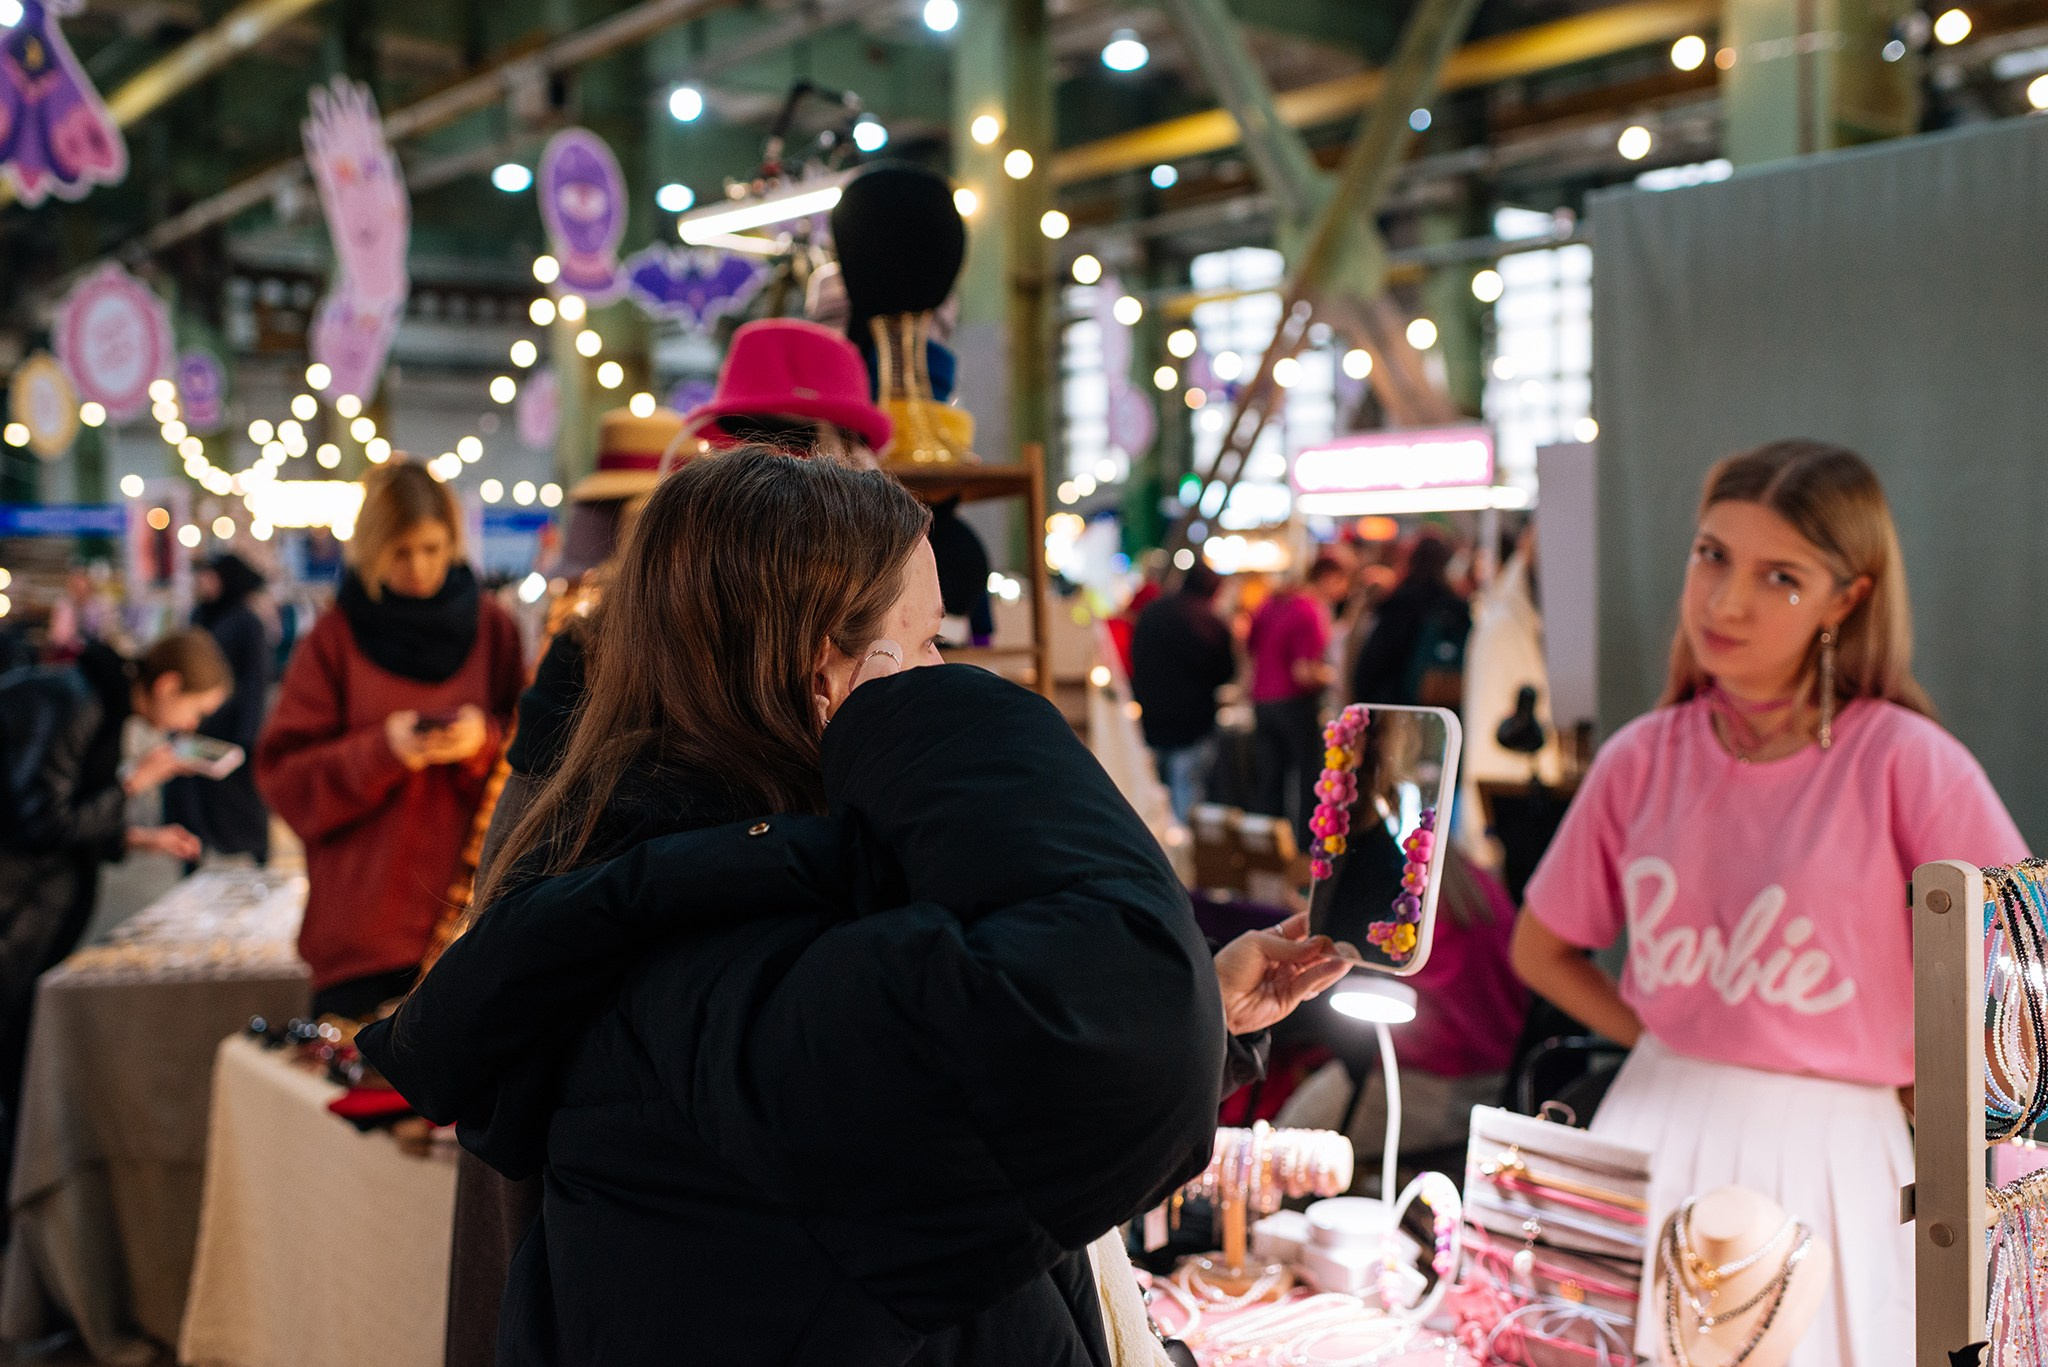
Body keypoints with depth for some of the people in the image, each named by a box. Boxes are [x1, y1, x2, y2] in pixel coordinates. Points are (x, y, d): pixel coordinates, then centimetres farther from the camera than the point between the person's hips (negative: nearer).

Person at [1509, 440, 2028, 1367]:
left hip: (1826, 1158, -3)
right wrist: (1669, 1047, 1)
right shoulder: (1641, 760, 0)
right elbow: (1542, 950, 11)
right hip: (1652, 1144, 3)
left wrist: (1910, 1091, -1)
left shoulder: (1906, 762, -12)